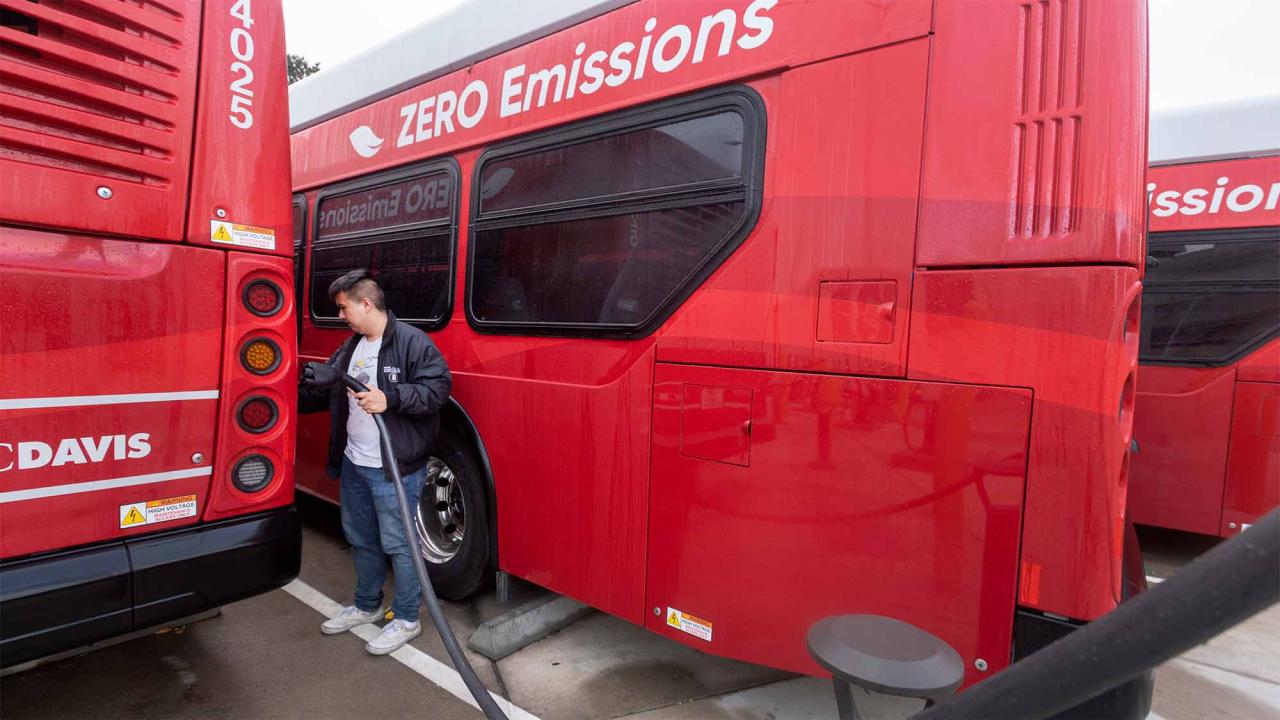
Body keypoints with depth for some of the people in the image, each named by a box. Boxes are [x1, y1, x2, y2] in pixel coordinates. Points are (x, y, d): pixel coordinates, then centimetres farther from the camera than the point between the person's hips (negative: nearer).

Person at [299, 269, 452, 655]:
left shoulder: (412, 341, -13)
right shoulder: (350, 348, 14)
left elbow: (437, 388, -21)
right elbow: (323, 392, 23)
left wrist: (390, 398, -29)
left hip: (394, 468, -9)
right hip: (353, 463, 9)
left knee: (397, 543, 1)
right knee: (361, 539, 22)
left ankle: (406, 619, 18)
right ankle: (366, 606, 41)